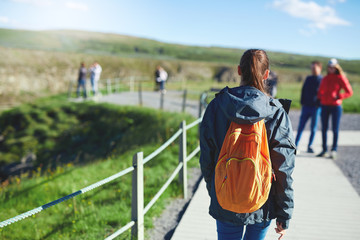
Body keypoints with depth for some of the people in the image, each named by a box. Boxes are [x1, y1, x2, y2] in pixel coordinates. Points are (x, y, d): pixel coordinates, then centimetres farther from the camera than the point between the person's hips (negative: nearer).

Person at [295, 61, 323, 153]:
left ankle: (310, 146, 13)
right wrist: (302, 101, 5)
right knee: (301, 126, 1)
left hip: (316, 107, -3)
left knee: (313, 128, 4)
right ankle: (295, 145, 5)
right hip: (306, 106, 3)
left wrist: (319, 104, -10)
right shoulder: (308, 78, 11)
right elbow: (303, 90, 15)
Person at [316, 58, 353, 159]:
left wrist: (339, 96, -15)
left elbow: (349, 92, -3)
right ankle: (324, 150, 14)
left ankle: (334, 150, 5)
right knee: (324, 129, 6)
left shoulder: (341, 78, -2)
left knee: (335, 129, -2)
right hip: (324, 106, 5)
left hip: (335, 106, -5)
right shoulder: (325, 78, 12)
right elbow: (320, 91, 24)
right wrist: (320, 96, 4)